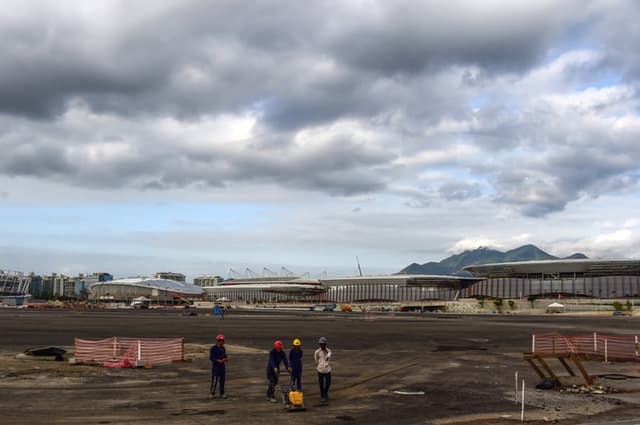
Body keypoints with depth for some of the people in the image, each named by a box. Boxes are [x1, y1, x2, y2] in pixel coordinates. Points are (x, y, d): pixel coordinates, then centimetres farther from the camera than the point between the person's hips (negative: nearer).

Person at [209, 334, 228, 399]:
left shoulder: (223, 348, 9)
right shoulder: (213, 348, -12)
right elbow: (211, 358, -15)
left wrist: (225, 359, -9)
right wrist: (218, 360, -25)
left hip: (222, 366, 6)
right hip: (215, 366, -6)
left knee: (222, 380, 8)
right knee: (214, 380, -4)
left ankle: (222, 394, 15)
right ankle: (212, 393, 9)